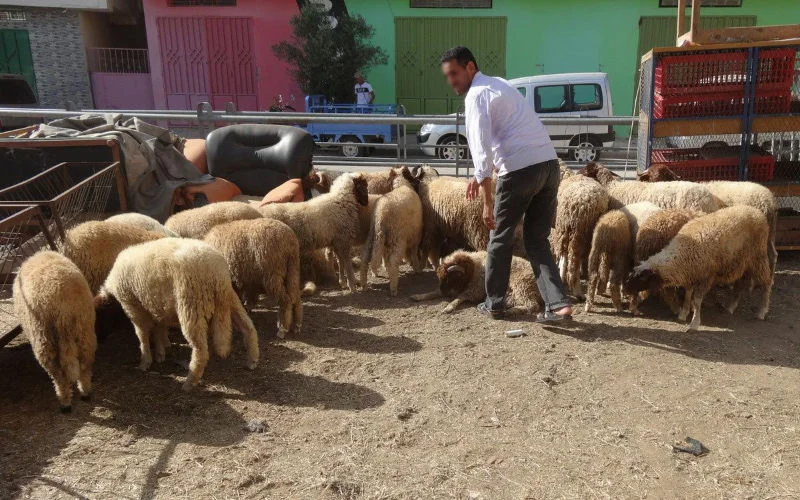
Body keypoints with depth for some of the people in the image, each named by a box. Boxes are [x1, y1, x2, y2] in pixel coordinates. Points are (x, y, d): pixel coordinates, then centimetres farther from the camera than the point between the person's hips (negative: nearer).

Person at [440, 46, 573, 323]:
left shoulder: (476, 95, -5)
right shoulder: (498, 84, 24)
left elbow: (481, 148, -16)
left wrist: (487, 201, -19)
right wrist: (481, 175, 36)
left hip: (520, 169, -8)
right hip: (549, 164, 8)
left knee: (500, 238, 11)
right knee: (537, 239, 14)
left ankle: (494, 303, 23)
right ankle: (559, 304, 5)